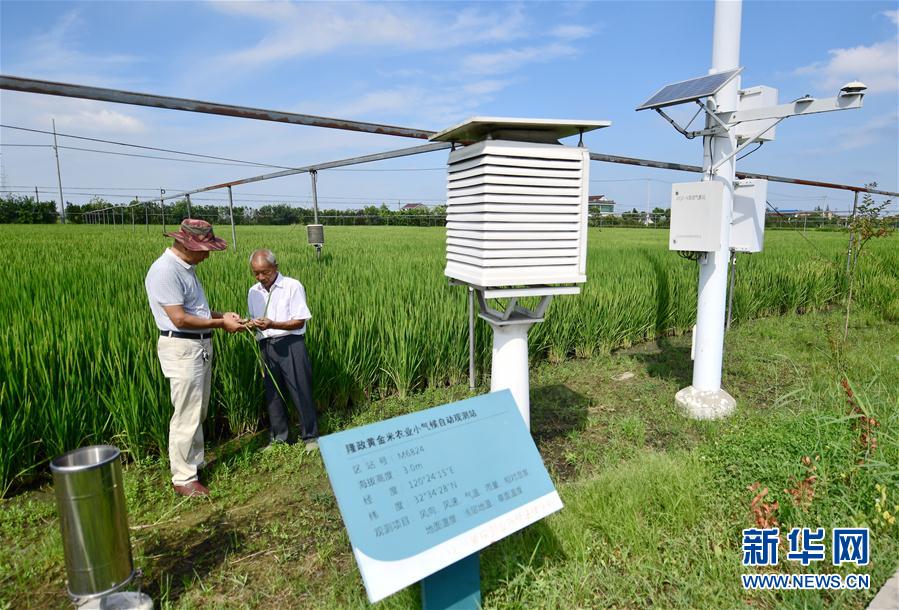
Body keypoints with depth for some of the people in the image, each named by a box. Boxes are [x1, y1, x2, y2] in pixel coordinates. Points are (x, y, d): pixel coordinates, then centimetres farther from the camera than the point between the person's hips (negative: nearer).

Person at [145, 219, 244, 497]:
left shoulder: (185, 267, 12)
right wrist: (220, 323, -14)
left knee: (198, 411, 19)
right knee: (186, 415, -2)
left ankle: (196, 462, 33)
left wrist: (221, 315, 6)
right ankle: (183, 479, 11)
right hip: (182, 348, -10)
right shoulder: (165, 271, -19)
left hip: (201, 346, 10)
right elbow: (179, 319, -21)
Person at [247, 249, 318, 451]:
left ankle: (310, 436, 14)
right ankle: (278, 437, 26)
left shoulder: (292, 286, -6)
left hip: (291, 344, -5)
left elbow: (300, 321, -8)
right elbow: (255, 320, 16)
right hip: (266, 346, 5)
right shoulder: (253, 292, 10)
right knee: (272, 393, 11)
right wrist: (254, 324, -8)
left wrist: (272, 324, -21)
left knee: (301, 391, 0)